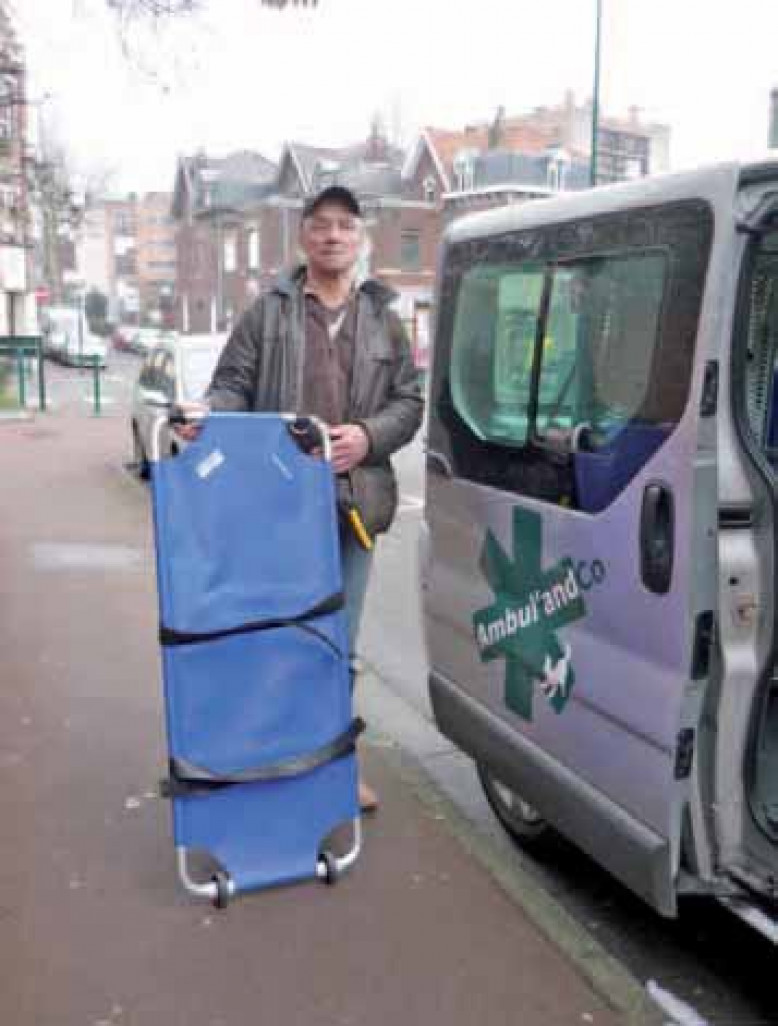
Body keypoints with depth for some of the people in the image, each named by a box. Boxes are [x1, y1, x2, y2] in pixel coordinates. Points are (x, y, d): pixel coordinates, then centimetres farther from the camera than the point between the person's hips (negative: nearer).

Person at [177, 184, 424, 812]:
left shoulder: (383, 319, 13)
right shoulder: (268, 311, 6)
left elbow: (409, 402, 11)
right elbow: (233, 384, 3)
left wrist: (368, 435, -8)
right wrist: (210, 416, -19)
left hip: (352, 500, 3)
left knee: (339, 641, 13)